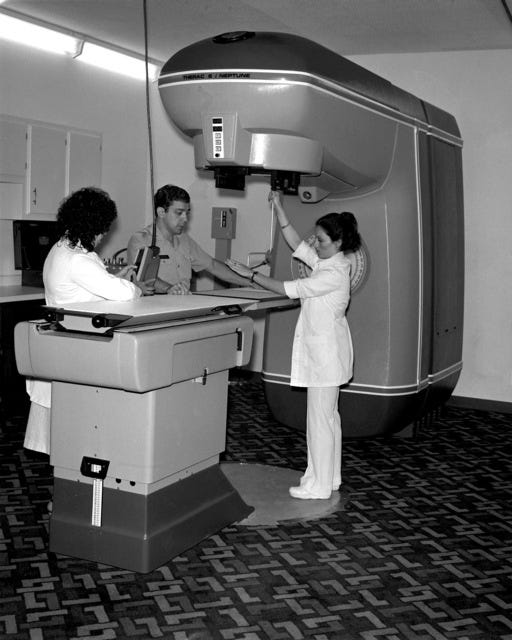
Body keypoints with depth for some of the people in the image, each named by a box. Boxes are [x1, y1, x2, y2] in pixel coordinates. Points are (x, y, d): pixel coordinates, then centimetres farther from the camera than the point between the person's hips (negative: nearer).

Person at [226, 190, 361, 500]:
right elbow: (296, 243, 9)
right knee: (328, 416, 16)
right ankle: (329, 478, 27)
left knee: (320, 418, -2)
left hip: (326, 352, -10)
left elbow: (290, 289, -21)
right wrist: (279, 208, 2)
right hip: (322, 350, 10)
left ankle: (319, 486, 8)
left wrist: (250, 273, -16)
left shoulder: (335, 273, -20)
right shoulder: (325, 262, 8)